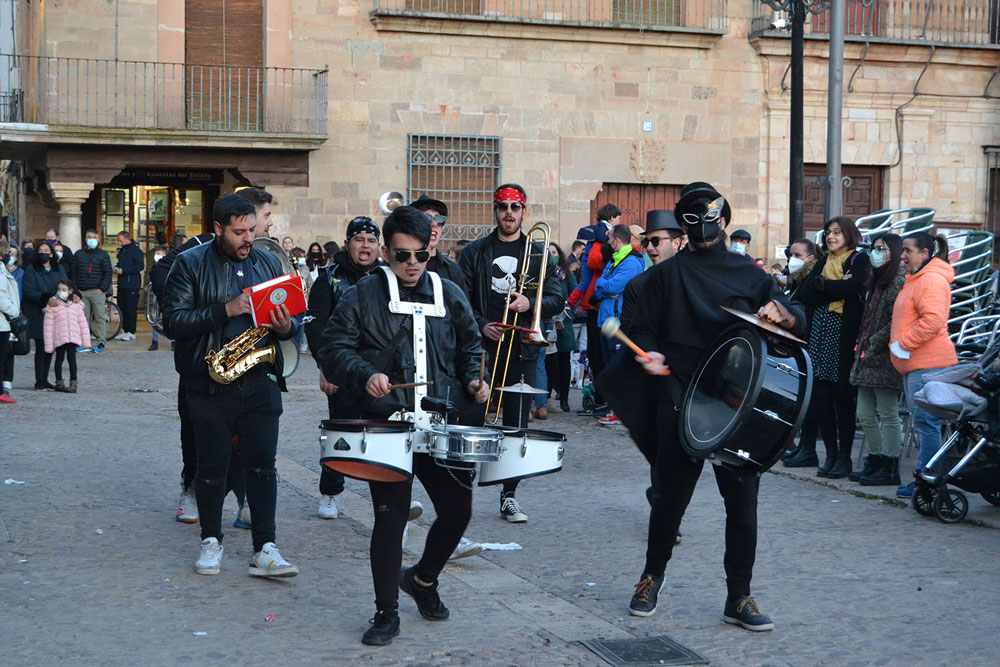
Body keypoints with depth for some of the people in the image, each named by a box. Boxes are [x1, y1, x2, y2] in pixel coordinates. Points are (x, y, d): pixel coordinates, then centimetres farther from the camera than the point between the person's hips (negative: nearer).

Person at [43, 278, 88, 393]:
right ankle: (59, 382, 19)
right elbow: (48, 325, -4)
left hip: (73, 337, 2)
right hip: (59, 338, -1)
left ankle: (73, 383, 6)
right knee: (59, 359, 9)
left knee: (72, 359, 0)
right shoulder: (52, 305, -3)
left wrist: (86, 339, 5)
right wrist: (48, 344, -7)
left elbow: (82, 322, 10)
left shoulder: (76, 305, 7)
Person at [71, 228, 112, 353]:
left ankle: (101, 343, 0)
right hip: (81, 292, 3)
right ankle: (85, 343, 7)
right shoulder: (78, 254, 14)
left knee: (100, 317, -4)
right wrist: (74, 288, 6)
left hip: (97, 291, -3)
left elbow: (108, 273, 2)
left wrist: (102, 288, -7)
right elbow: (73, 272, 15)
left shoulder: (103, 255, 5)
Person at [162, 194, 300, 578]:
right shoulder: (190, 265, -1)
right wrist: (225, 310, -20)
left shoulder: (268, 264, 12)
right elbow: (174, 322, -11)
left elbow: (287, 320, 19)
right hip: (210, 384, -2)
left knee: (262, 465, -1)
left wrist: (285, 327, -5)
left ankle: (265, 549, 3)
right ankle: (211, 541, 22)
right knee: (212, 466, 6)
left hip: (260, 382, 3)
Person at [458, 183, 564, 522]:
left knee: (517, 424, 2)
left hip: (522, 350, 1)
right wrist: (481, 325, -12)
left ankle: (509, 496, 10)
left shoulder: (538, 253, 10)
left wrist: (530, 304, -14)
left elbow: (557, 300, 6)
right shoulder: (475, 252, 8)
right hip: (482, 350, -1)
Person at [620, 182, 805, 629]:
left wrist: (779, 314, -12)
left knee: (742, 499, 1)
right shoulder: (667, 274, 8)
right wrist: (649, 354, -13)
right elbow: (643, 329, 8)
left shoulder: (749, 274, 11)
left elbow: (798, 323, 11)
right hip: (681, 401, -1)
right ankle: (652, 577, 28)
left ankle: (739, 598, 12)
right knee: (670, 495, 5)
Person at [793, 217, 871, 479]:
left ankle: (844, 456, 5)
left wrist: (822, 285, -5)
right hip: (820, 334, 5)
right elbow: (805, 296, 3)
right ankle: (831, 454, 11)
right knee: (821, 396, 3)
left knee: (843, 398, -3)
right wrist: (837, 289, -10)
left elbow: (854, 287, -17)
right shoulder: (822, 264, 18)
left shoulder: (860, 260, 3)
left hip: (844, 336, -5)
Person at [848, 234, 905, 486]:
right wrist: (861, 347, 13)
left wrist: (874, 343, -15)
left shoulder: (898, 283, -12)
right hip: (868, 361, 10)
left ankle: (890, 468, 2)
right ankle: (875, 462, 21)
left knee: (888, 416, -3)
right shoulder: (877, 283, 18)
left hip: (885, 361, -10)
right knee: (865, 415, 12)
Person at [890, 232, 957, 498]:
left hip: (927, 365, -11)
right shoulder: (916, 280, 22)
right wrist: (898, 345, 18)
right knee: (921, 422, 13)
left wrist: (903, 344, -18)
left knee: (926, 422, -9)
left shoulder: (932, 280, -12)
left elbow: (933, 321, -24)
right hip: (914, 364, 11)